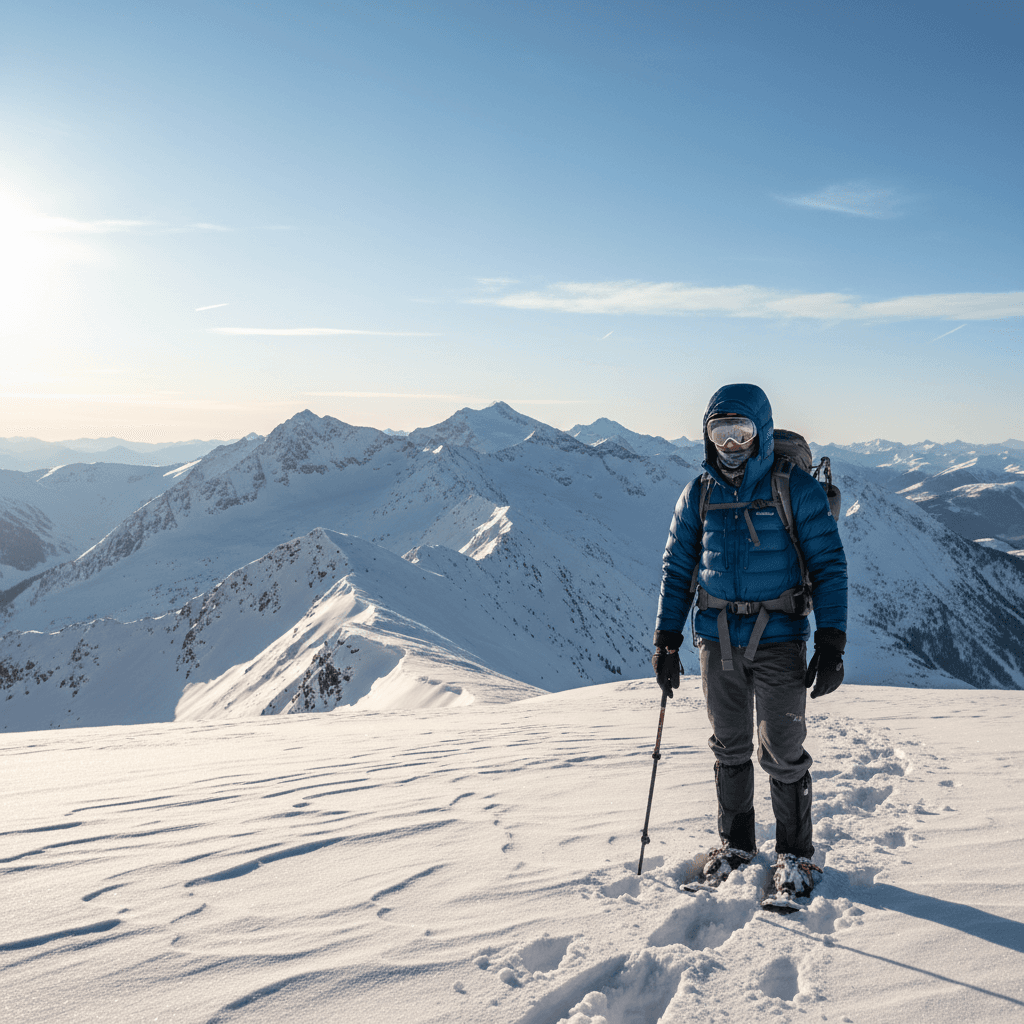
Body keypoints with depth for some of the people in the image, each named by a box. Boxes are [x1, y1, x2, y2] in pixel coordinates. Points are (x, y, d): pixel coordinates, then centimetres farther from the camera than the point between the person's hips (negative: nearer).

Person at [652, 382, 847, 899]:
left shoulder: (796, 488, -7)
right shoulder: (699, 494, 5)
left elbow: (828, 566, -6)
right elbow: (677, 569, 11)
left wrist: (831, 644, -12)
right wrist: (666, 641, 7)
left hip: (779, 638, -3)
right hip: (718, 638, 4)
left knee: (782, 753, 2)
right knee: (729, 748, 14)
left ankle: (795, 854, 22)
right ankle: (735, 843, 32)